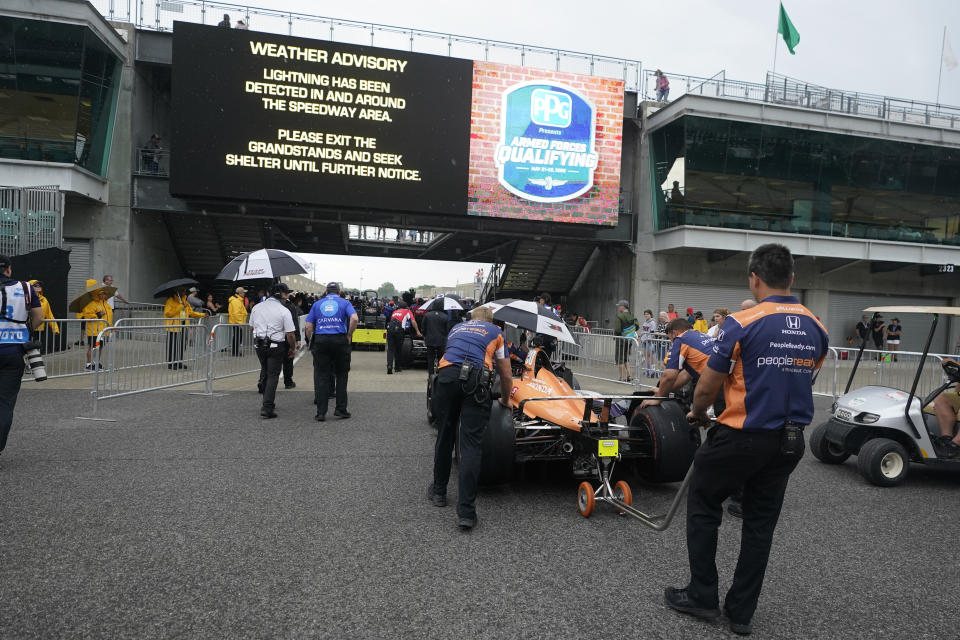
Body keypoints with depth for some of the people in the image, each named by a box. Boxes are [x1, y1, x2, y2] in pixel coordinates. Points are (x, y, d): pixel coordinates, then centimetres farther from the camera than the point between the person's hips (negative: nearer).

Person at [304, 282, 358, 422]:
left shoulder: (317, 304, 14)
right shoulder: (344, 303, 8)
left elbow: (308, 326, 5)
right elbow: (354, 319, -11)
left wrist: (311, 342, 14)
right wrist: (349, 335, -2)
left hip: (320, 340, 1)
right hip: (340, 340, -1)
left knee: (321, 376, 4)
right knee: (341, 375, 11)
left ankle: (321, 412, 3)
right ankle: (340, 409, 11)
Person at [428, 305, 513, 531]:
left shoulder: (456, 328, 35)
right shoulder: (496, 332, 27)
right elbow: (506, 377, 29)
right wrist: (504, 400, 47)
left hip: (446, 375, 3)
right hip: (476, 379, -2)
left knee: (444, 436, 19)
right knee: (471, 444, -2)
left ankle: (439, 491, 35)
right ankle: (466, 512, -5)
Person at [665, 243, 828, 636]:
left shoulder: (742, 324, -15)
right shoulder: (816, 329, 3)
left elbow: (707, 386, -11)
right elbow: (799, 381, 14)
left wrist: (697, 413, 10)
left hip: (742, 437, -6)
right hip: (790, 440, 6)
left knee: (702, 507, 13)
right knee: (761, 524, 15)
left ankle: (703, 596, 20)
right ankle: (741, 611, 23)